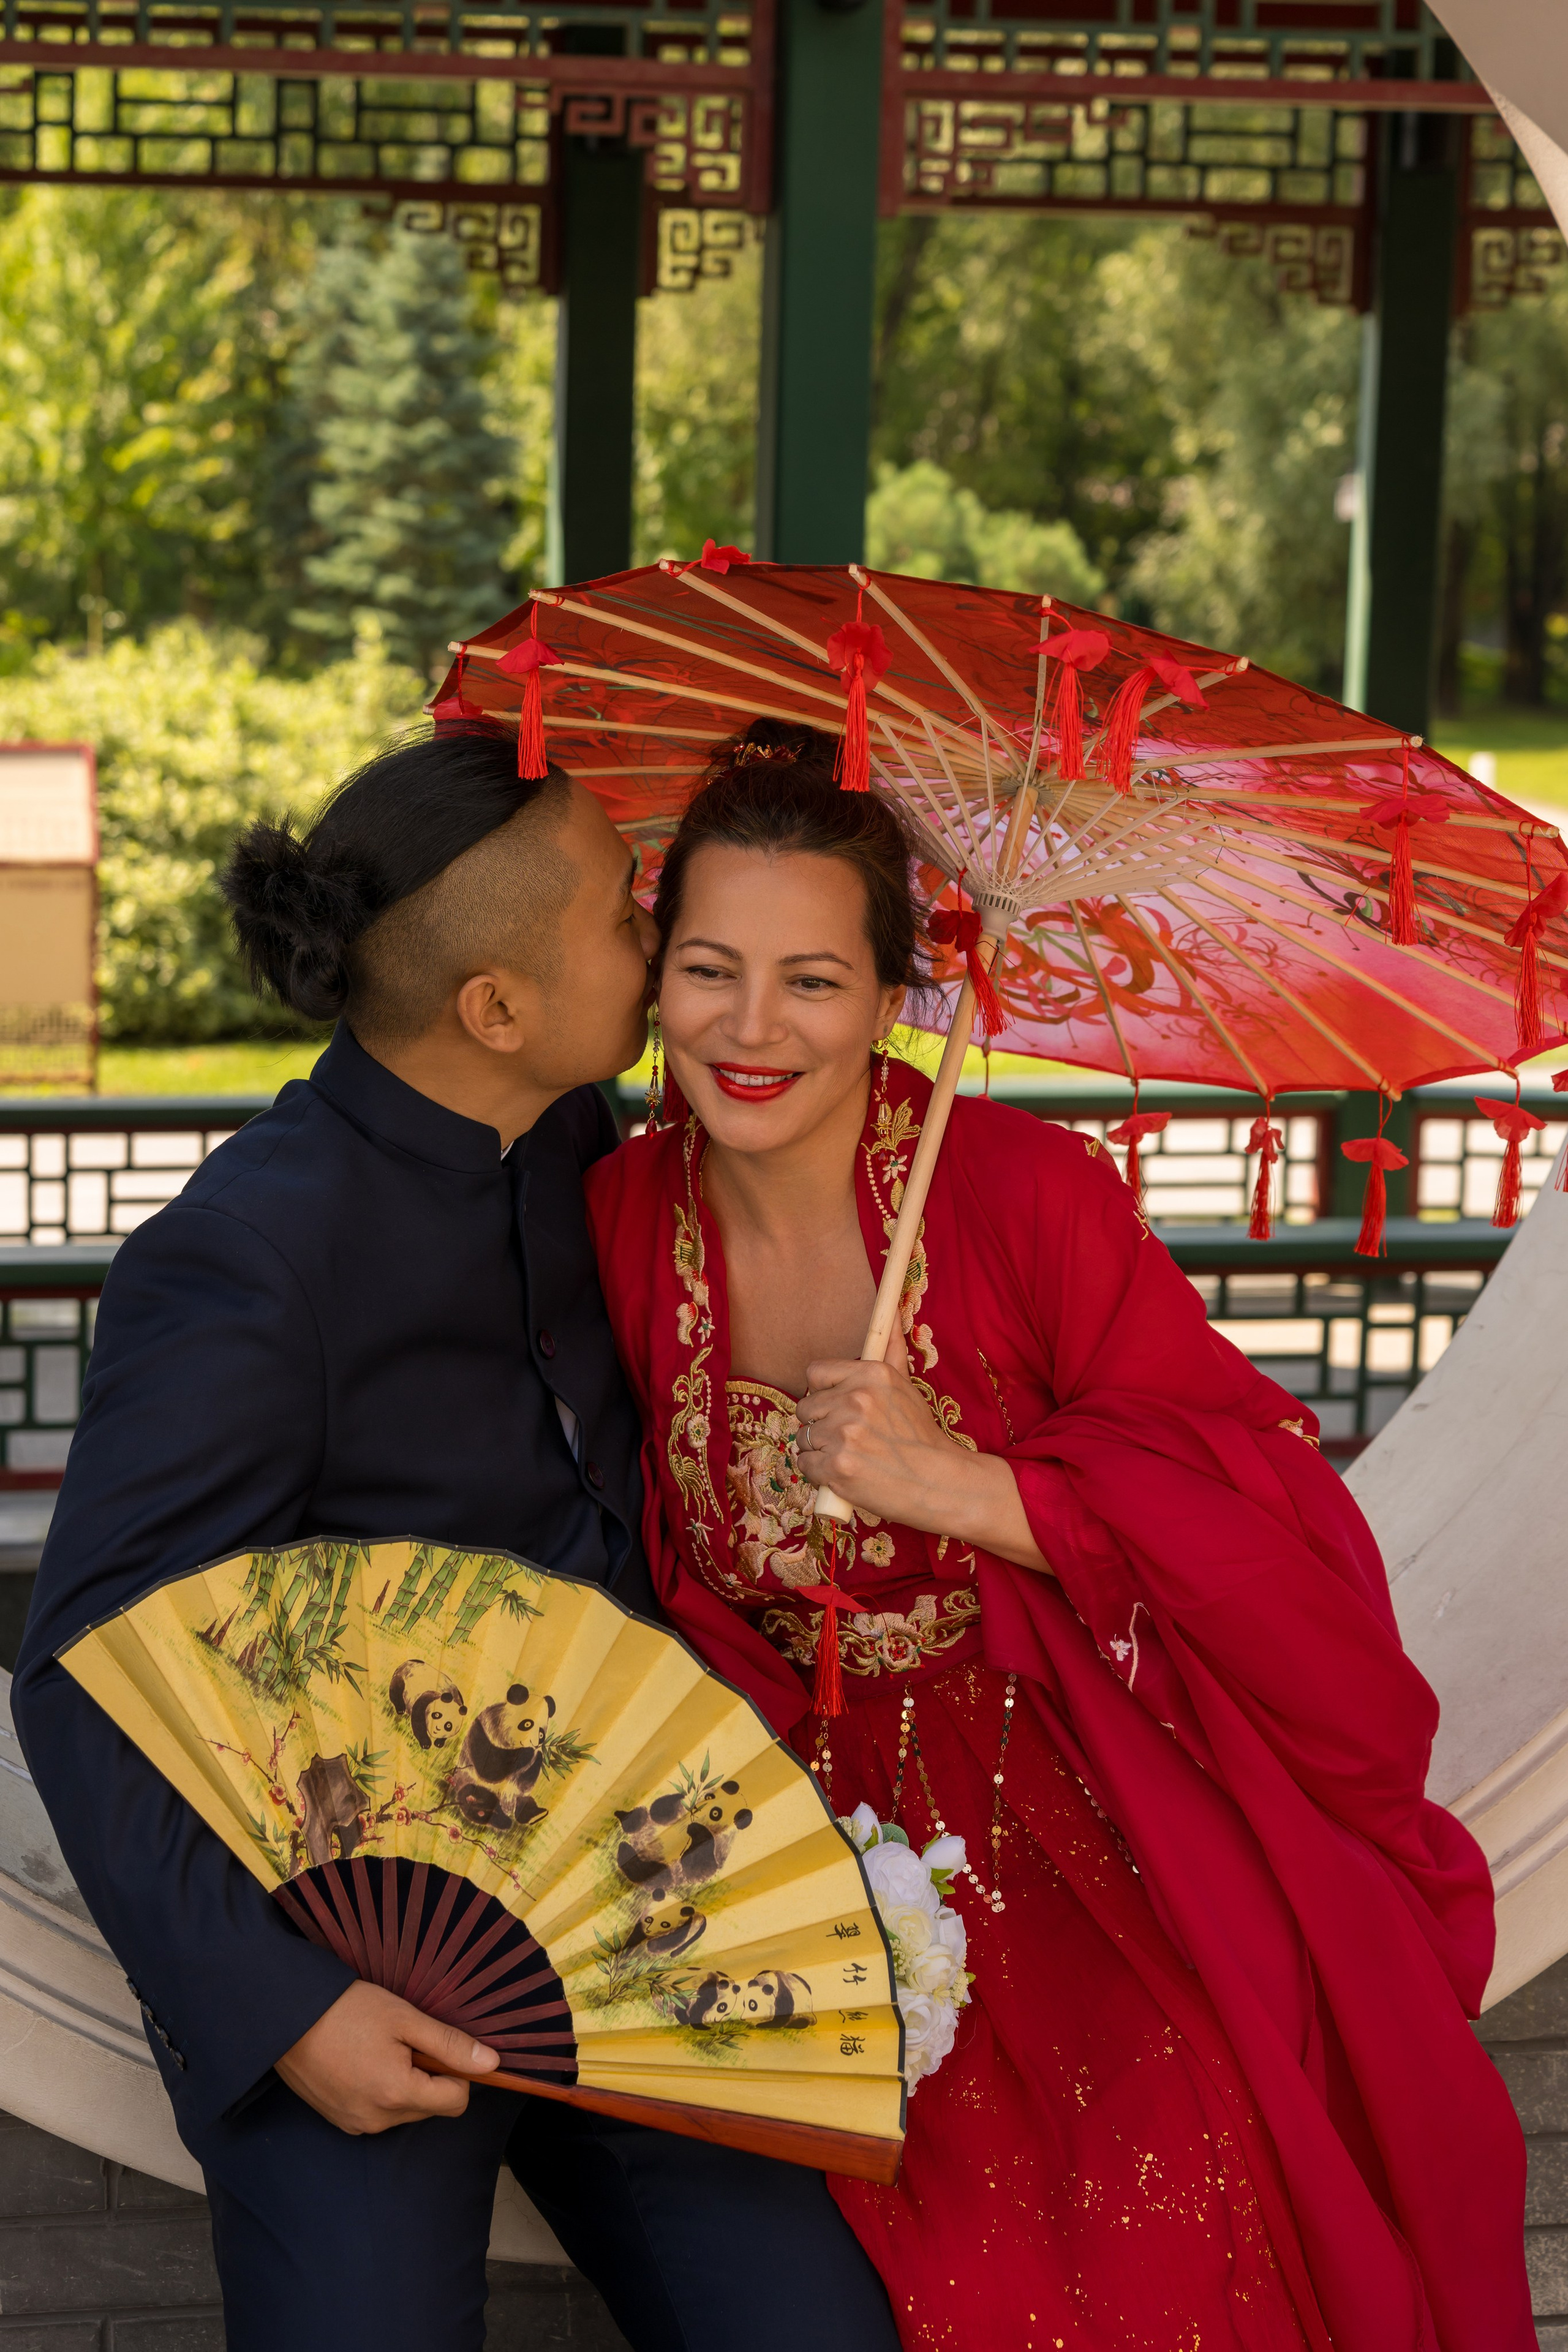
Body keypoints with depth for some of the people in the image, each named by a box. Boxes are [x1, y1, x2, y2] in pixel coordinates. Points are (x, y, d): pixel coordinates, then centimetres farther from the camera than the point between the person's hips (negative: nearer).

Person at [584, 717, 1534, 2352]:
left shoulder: (1028, 1192, -12)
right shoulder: (623, 1222, -1)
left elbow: (1253, 1514, -12)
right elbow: (640, 1572, 9)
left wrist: (971, 1489, -21)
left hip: (1092, 1824, -2)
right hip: (826, 1820, 3)